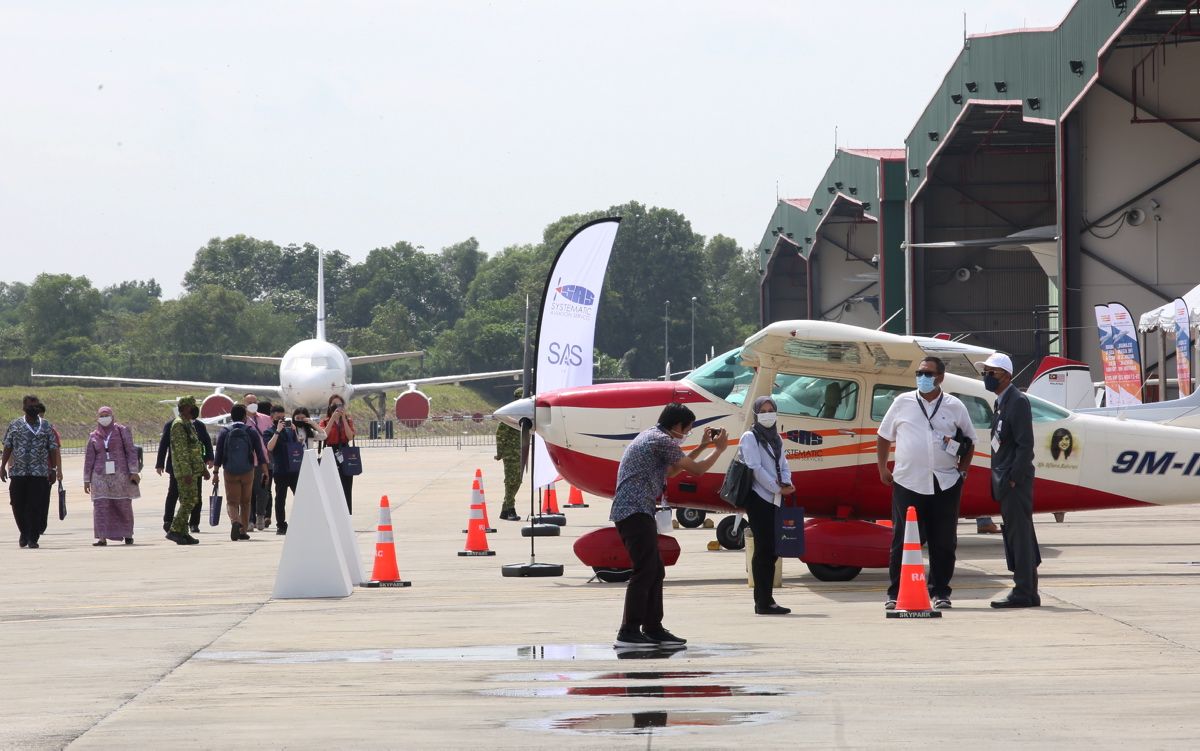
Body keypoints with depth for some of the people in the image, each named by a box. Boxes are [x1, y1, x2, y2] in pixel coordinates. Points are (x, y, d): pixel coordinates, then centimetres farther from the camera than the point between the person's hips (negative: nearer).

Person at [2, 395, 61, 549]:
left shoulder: (47, 426, 7)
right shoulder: (14, 425, 9)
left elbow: (53, 449, 7)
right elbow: (7, 448, 9)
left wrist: (54, 469, 1)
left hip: (40, 473, -1)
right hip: (18, 472, 1)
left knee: (36, 507, -7)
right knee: (18, 505, 4)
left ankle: (33, 538, -2)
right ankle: (24, 532, 26)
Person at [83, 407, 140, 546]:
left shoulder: (121, 431, 3)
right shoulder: (94, 436, 10)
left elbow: (131, 451, -1)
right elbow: (89, 458, 11)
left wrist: (133, 472, -9)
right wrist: (86, 480, 7)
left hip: (120, 473, -2)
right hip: (100, 475, 2)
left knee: (124, 505, 2)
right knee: (100, 506, -10)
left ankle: (128, 534, 19)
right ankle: (102, 537, -13)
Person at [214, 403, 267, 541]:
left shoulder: (224, 432, 0)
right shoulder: (251, 431, 1)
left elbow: (218, 454, -2)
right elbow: (260, 453, -2)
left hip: (230, 473, -1)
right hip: (247, 472, 1)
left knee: (232, 501, -1)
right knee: (245, 502, 14)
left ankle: (235, 521, -30)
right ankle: (243, 531, 15)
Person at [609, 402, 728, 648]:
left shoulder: (650, 437, 21)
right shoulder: (663, 441, -10)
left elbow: (671, 470, 31)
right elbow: (696, 469, -7)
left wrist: (702, 447, 31)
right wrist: (719, 449, 8)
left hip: (629, 511, 10)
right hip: (635, 511, -10)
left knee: (655, 572, 13)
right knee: (645, 571, -12)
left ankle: (653, 628, 15)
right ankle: (628, 632, -15)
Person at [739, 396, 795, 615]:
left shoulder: (776, 439, 18)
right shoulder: (750, 437, -3)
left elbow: (783, 465, 16)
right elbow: (755, 468, -12)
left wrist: (786, 483, -5)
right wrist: (778, 488, -14)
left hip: (774, 499, 7)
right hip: (758, 498, -7)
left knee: (772, 550, 6)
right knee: (764, 549, -10)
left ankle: (766, 599, 12)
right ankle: (763, 602, -9)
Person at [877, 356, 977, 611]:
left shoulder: (955, 407, 7)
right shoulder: (903, 403, 7)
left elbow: (969, 443, 16)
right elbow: (883, 437, 15)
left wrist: (962, 470, 6)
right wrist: (882, 469, 10)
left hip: (945, 484, 1)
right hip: (907, 483, -1)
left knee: (943, 542, 4)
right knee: (902, 541, -1)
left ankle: (940, 592, 13)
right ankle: (896, 593, 5)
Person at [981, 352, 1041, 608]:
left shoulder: (1017, 401, -12)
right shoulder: (1001, 402, 18)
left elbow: (1025, 444, -17)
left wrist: (1013, 478, -20)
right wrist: (1000, 480, 15)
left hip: (1015, 481, -10)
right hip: (1006, 482, 10)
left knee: (1019, 535, -8)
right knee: (1017, 536, 11)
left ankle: (1022, 593, -8)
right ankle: (1029, 593, 15)